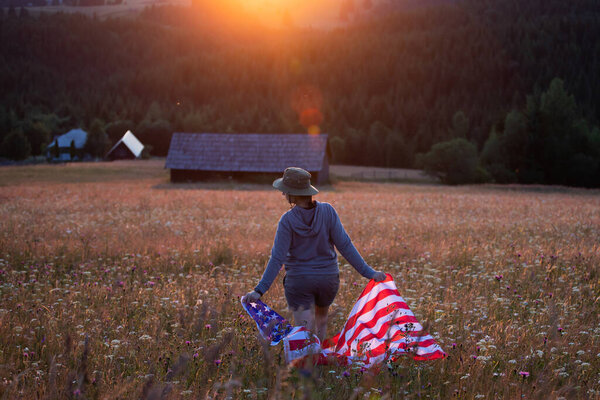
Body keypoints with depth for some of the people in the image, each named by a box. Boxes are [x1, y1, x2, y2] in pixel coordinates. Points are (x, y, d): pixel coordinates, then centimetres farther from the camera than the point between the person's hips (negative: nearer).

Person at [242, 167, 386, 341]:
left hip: (298, 282, -3)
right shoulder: (327, 211, -11)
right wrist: (368, 272, -8)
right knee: (321, 317, 29)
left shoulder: (287, 220, -15)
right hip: (328, 279, 3)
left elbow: (277, 258, -18)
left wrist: (260, 290, -17)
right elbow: (344, 245, -12)